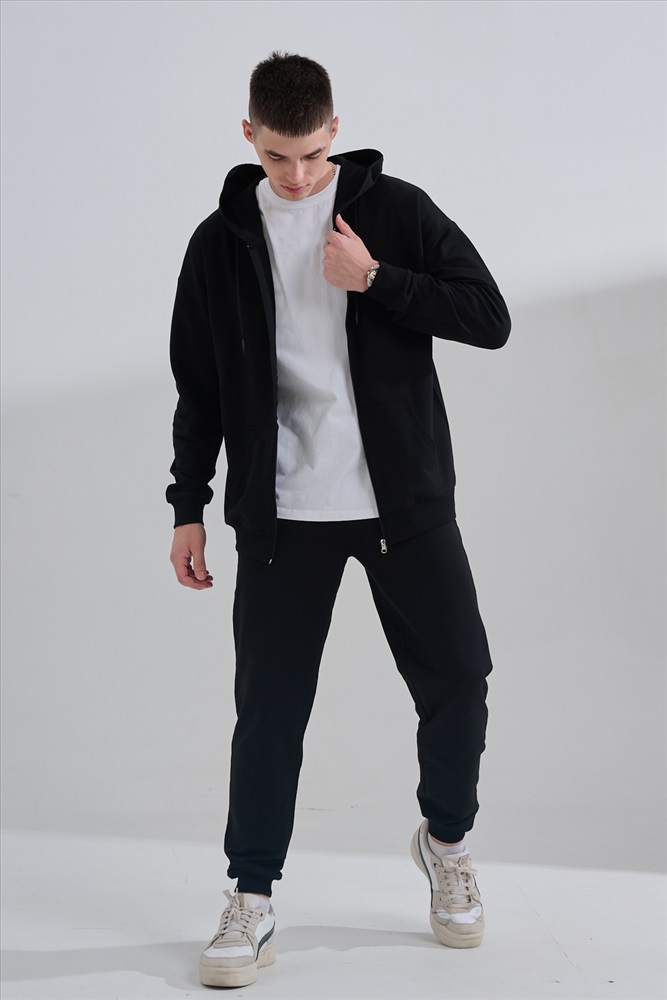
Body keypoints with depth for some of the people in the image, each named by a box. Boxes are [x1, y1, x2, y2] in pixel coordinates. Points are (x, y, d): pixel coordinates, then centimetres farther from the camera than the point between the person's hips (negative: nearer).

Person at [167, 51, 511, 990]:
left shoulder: (395, 209, 1)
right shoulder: (222, 241, 5)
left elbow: (490, 317, -4)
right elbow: (199, 387, 10)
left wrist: (375, 278, -14)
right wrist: (189, 505, 7)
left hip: (405, 499, 0)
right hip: (281, 513, 0)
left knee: (457, 680, 4)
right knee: (268, 708, 2)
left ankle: (446, 840, 32)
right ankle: (252, 903, 17)